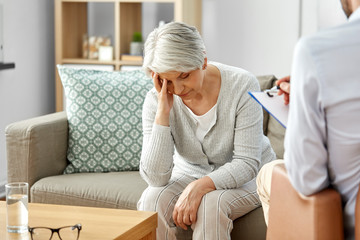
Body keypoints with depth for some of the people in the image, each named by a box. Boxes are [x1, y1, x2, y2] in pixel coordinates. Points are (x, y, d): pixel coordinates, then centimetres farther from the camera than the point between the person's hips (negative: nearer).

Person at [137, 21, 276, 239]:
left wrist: (200, 186, -36)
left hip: (245, 177, -2)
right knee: (153, 199, -27)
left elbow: (247, 163, -21)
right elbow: (155, 178, -23)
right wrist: (163, 112, -31)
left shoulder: (242, 85, -22)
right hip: (189, 172, 3)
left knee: (210, 203, -34)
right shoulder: (157, 100, -16)